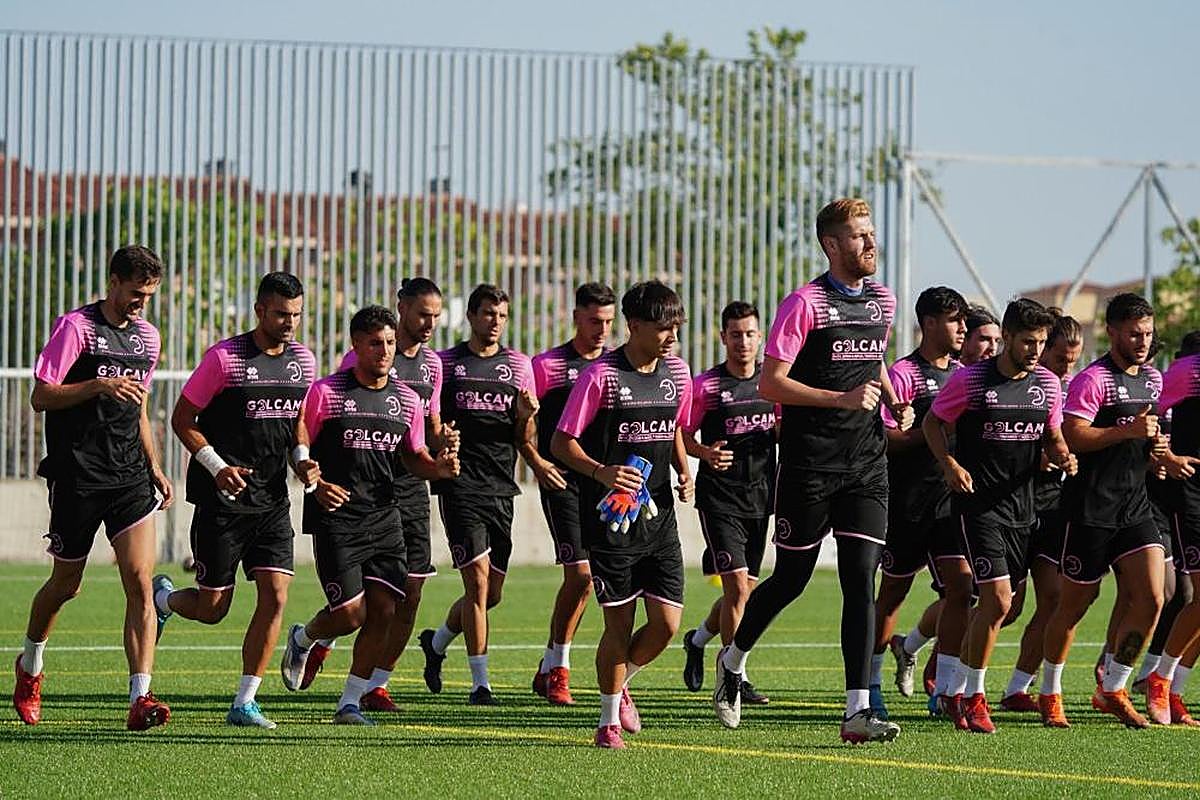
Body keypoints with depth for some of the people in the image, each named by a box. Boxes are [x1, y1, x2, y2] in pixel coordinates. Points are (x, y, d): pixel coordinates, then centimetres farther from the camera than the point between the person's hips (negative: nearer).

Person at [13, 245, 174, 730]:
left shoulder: (147, 336, 14)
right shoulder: (76, 327, -6)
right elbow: (41, 397, -10)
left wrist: (154, 468, 18)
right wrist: (97, 385, -23)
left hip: (129, 476, 4)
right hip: (77, 476, -4)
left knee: (140, 581, -12)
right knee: (66, 584, 8)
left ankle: (140, 698, -18)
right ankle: (30, 666, 37)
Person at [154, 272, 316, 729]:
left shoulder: (302, 360, 6)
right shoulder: (225, 358, -10)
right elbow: (182, 419, -5)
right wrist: (218, 466, -17)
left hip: (272, 499, 5)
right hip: (223, 500, -5)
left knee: (275, 596, -8)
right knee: (212, 608, 1)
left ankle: (244, 703, -1)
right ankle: (162, 598, 36)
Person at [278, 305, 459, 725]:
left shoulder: (407, 400, 9)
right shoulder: (325, 392, -6)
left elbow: (413, 456, 19)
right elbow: (299, 448, -2)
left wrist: (438, 467, -3)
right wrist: (314, 482, -21)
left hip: (385, 518, 5)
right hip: (336, 519, -5)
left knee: (384, 611, -4)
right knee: (351, 614, -9)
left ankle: (350, 702, 8)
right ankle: (302, 638, 25)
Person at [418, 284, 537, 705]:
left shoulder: (518, 365, 11)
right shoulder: (445, 363, 3)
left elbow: (523, 440, 12)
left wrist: (526, 416, -9)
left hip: (501, 490, 4)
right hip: (460, 487, -4)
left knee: (492, 593, 8)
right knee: (478, 581, -13)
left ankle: (436, 642, 35)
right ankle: (480, 683, -9)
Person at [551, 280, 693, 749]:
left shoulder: (677, 372, 6)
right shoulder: (601, 376, -12)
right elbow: (561, 443, -8)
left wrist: (683, 471, 4)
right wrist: (600, 472, -25)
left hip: (658, 514, 5)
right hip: (610, 517, -5)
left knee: (667, 623, -1)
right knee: (619, 624, -2)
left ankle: (620, 682, 29)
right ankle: (609, 720, 16)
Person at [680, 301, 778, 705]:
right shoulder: (706, 385, -6)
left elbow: (784, 430, 18)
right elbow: (682, 435, -2)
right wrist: (706, 452, -21)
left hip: (760, 497, 5)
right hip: (719, 498, -5)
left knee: (745, 591, 11)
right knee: (737, 585, -14)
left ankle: (697, 640, 38)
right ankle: (734, 677, -5)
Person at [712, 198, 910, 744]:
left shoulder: (883, 301, 12)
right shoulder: (805, 303, -9)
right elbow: (770, 383, -12)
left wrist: (893, 401, 11)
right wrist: (841, 398, -19)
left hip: (866, 465, 5)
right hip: (809, 466, -5)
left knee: (861, 580, -6)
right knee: (791, 579, 5)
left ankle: (858, 711, -9)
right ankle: (733, 659, 33)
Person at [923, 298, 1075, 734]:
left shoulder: (1048, 383, 6)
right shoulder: (970, 379, -8)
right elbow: (932, 422, 3)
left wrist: (1063, 456, -8)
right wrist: (950, 465, -13)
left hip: (1021, 505, 6)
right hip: (978, 502, -6)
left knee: (1004, 606, 8)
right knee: (997, 600, -15)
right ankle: (973, 699, -2)